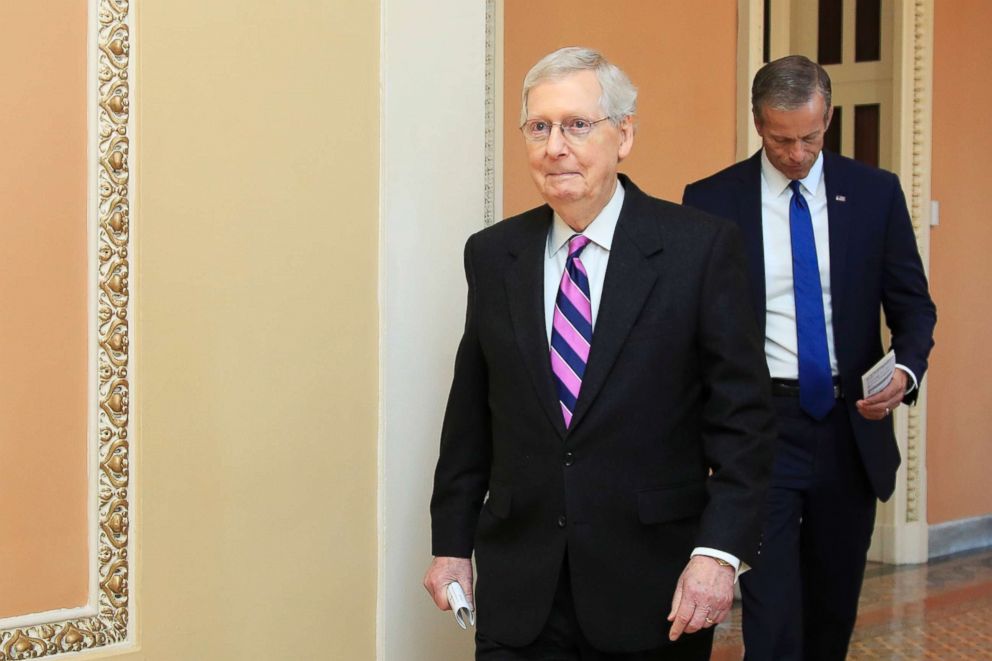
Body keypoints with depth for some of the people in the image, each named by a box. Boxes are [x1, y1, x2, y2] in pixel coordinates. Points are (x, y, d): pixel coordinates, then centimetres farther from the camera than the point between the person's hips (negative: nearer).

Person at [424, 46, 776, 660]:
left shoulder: (701, 248, -6)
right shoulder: (492, 254, 5)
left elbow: (743, 416, -7)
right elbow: (470, 414, 11)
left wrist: (719, 551, -14)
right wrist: (452, 543, 10)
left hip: (654, 586, -2)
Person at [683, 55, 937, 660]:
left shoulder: (876, 193, 3)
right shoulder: (711, 200, -2)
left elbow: (913, 303, 6)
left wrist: (907, 369, -15)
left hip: (852, 425, 3)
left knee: (836, 603, 15)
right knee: (772, 610, -6)